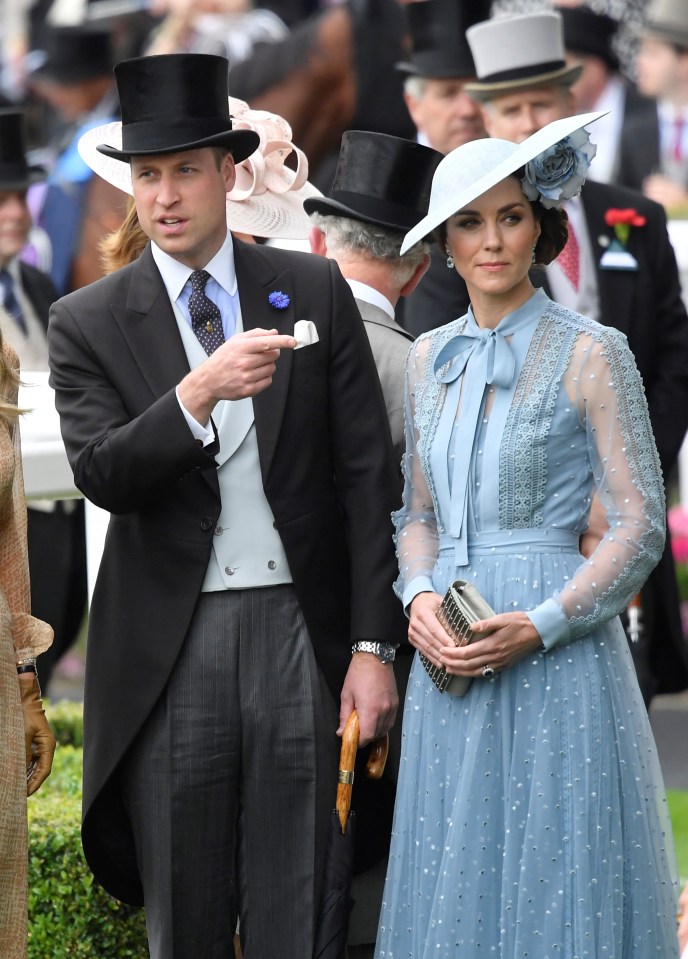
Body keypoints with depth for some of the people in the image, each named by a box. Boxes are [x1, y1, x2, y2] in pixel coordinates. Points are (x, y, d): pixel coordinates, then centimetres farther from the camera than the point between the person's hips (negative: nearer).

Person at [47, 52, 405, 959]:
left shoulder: (315, 291, 5)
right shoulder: (88, 323, 3)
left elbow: (367, 475, 3)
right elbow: (101, 475, -11)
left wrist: (373, 646, -2)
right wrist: (201, 392, -28)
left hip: (299, 635, 0)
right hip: (169, 646, 0)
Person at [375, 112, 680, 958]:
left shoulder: (590, 354, -5)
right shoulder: (429, 359, 12)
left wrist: (539, 626, -16)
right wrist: (419, 598, -3)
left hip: (554, 660, -5)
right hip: (450, 659, 5)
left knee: (556, 887, -1)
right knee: (452, 886, 6)